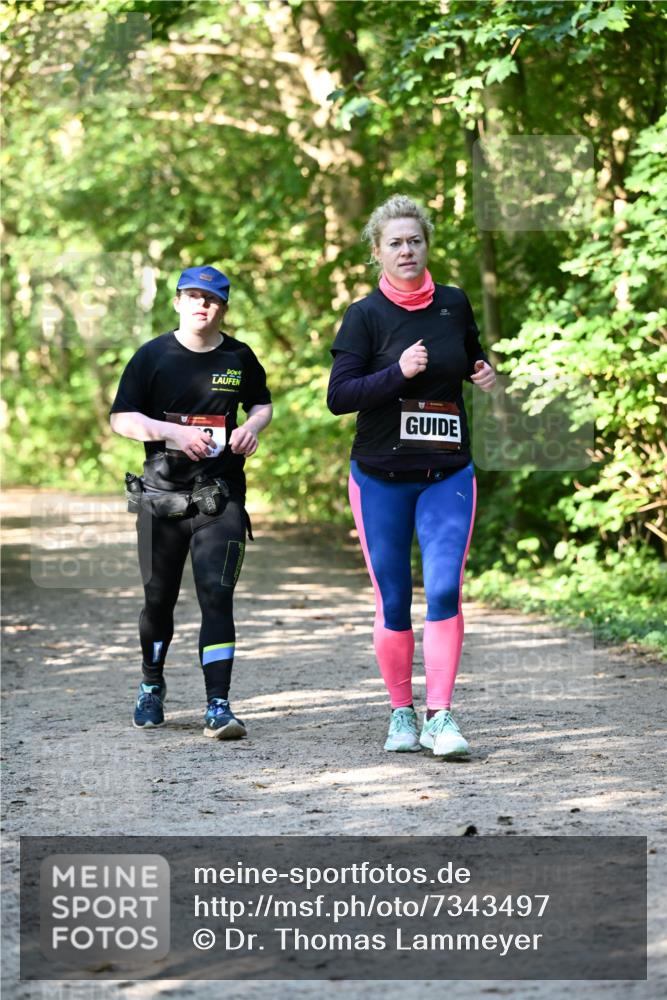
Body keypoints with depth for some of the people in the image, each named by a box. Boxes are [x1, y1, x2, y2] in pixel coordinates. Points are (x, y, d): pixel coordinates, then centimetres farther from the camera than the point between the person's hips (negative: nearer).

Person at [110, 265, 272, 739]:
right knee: (159, 597, 10)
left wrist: (253, 426, -1)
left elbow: (262, 402, 22)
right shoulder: (153, 356, 0)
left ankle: (218, 706, -13)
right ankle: (152, 686, 35)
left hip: (221, 495, 0)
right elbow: (121, 418, -2)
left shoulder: (239, 358, 6)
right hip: (161, 494, 0)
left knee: (217, 594, -12)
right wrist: (173, 431, -16)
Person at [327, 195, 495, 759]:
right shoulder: (365, 316, -4)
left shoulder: (455, 304, 6)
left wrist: (483, 372, 3)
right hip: (381, 477, -1)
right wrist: (398, 373, -23)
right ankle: (401, 713, 17)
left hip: (448, 476, 2)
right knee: (393, 602, 3)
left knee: (444, 590, -13)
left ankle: (440, 717, -12)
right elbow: (338, 396, -11)